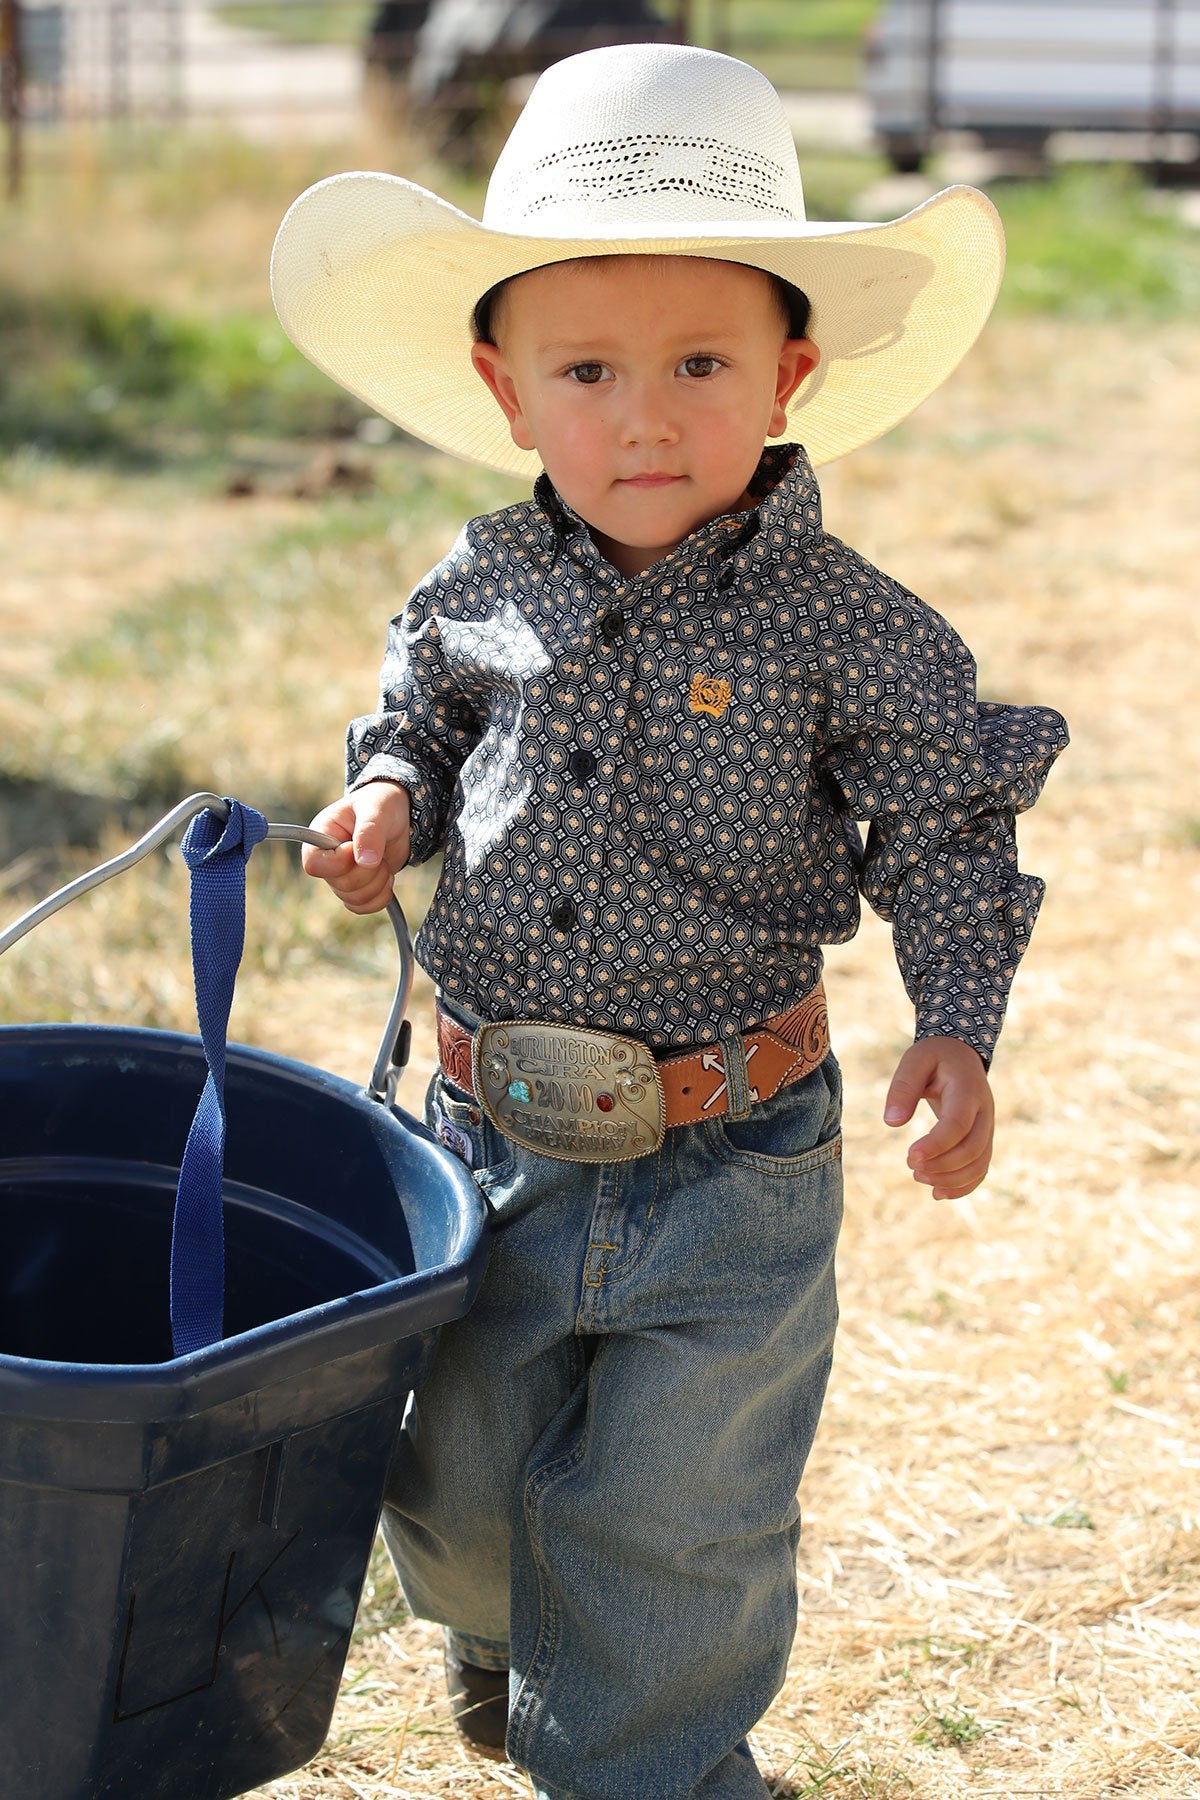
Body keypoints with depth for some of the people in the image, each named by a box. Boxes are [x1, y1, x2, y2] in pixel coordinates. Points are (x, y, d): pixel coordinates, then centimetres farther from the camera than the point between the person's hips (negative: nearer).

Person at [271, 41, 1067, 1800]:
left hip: (727, 1166, -4)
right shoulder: (479, 588, -5)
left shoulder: (846, 629, -14)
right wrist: (390, 799, -7)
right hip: (491, 1129, 4)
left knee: (668, 1527, 8)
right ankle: (508, 1638, 55)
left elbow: (947, 836, -6)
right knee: (452, 1476, 21)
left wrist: (956, 1032, -16)